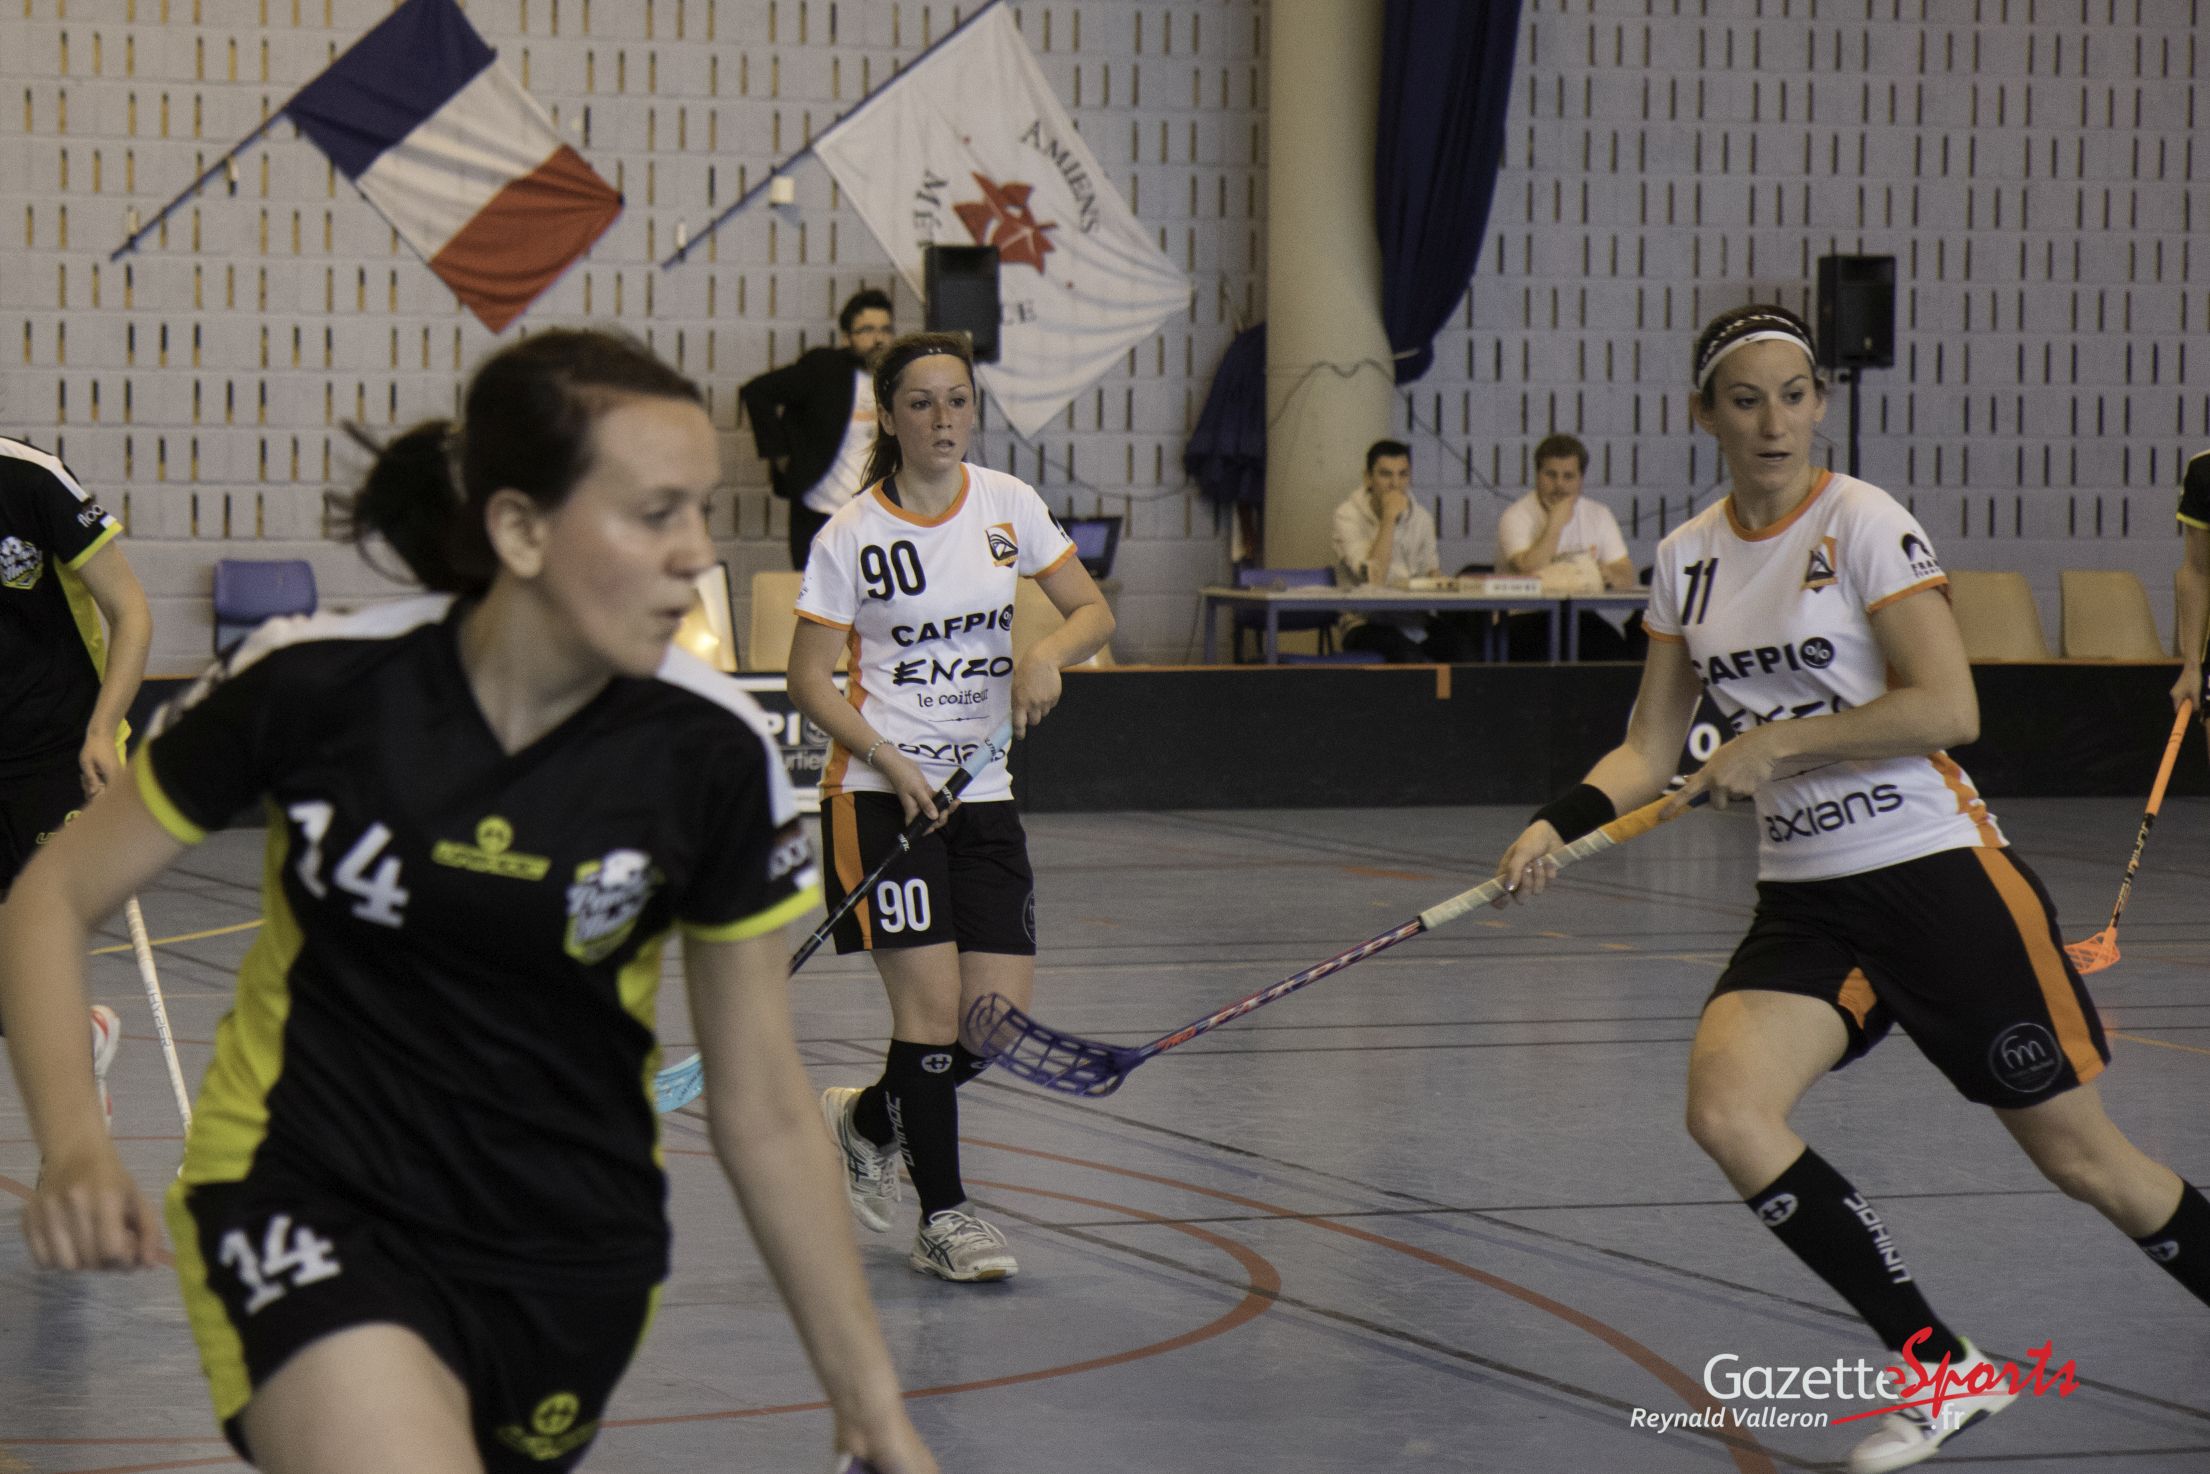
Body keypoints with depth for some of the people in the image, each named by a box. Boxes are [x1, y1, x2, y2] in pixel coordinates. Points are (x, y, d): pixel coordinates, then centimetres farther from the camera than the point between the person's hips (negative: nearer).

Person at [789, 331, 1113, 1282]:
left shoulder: (1008, 505, 4)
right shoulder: (852, 537, -7)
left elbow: (1094, 613, 8)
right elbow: (809, 678, -5)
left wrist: (1049, 653, -14)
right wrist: (892, 764, -17)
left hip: (982, 790, 4)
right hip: (879, 793, -4)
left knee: (1001, 1017, -1)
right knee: (932, 1003, -10)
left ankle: (866, 1120, 26)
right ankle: (942, 1215, 4)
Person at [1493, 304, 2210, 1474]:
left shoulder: (1865, 524, -10)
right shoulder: (1688, 558, 8)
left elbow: (1948, 708, -19)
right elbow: (1652, 748, 12)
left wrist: (1776, 743, -16)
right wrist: (1556, 826, -5)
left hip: (1936, 872, -5)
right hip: (1805, 902, 5)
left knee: (2080, 1157, 0)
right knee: (1725, 1111, -19)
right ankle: (1945, 1373, -8)